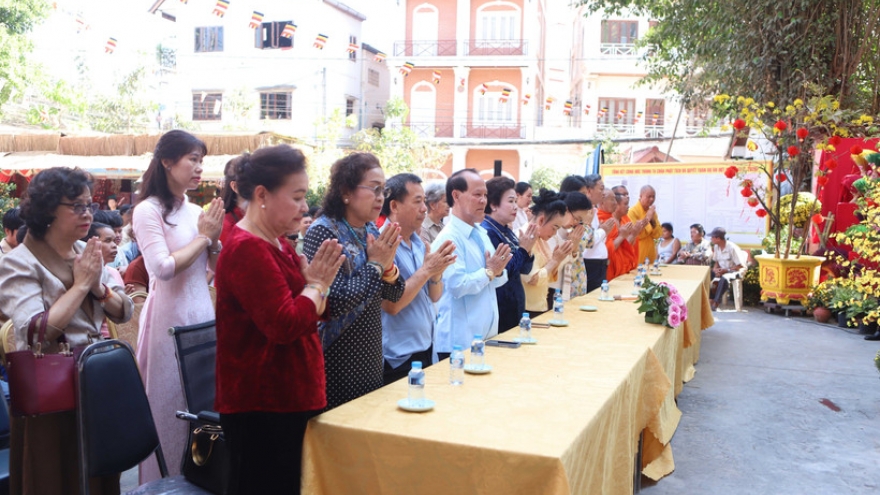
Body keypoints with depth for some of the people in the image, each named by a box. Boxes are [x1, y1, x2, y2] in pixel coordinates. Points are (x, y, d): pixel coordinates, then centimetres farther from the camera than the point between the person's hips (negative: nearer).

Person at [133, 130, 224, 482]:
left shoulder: (197, 211, 11)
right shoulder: (148, 211, -9)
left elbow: (219, 266, 13)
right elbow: (163, 268, -19)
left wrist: (214, 238, -5)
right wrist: (204, 236, -10)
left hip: (203, 314, 6)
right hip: (169, 318, -6)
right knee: (171, 407, 3)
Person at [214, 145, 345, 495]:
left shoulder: (275, 243, 13)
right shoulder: (247, 249, -19)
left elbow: (308, 316, 16)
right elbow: (285, 325, -27)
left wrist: (317, 284, -3)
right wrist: (316, 284, -12)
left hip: (285, 399, 10)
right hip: (261, 405, -10)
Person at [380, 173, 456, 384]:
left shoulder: (418, 243, 8)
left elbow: (434, 297, 11)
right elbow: (391, 305, -22)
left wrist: (436, 272, -9)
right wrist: (426, 270, -20)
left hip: (425, 349, 8)